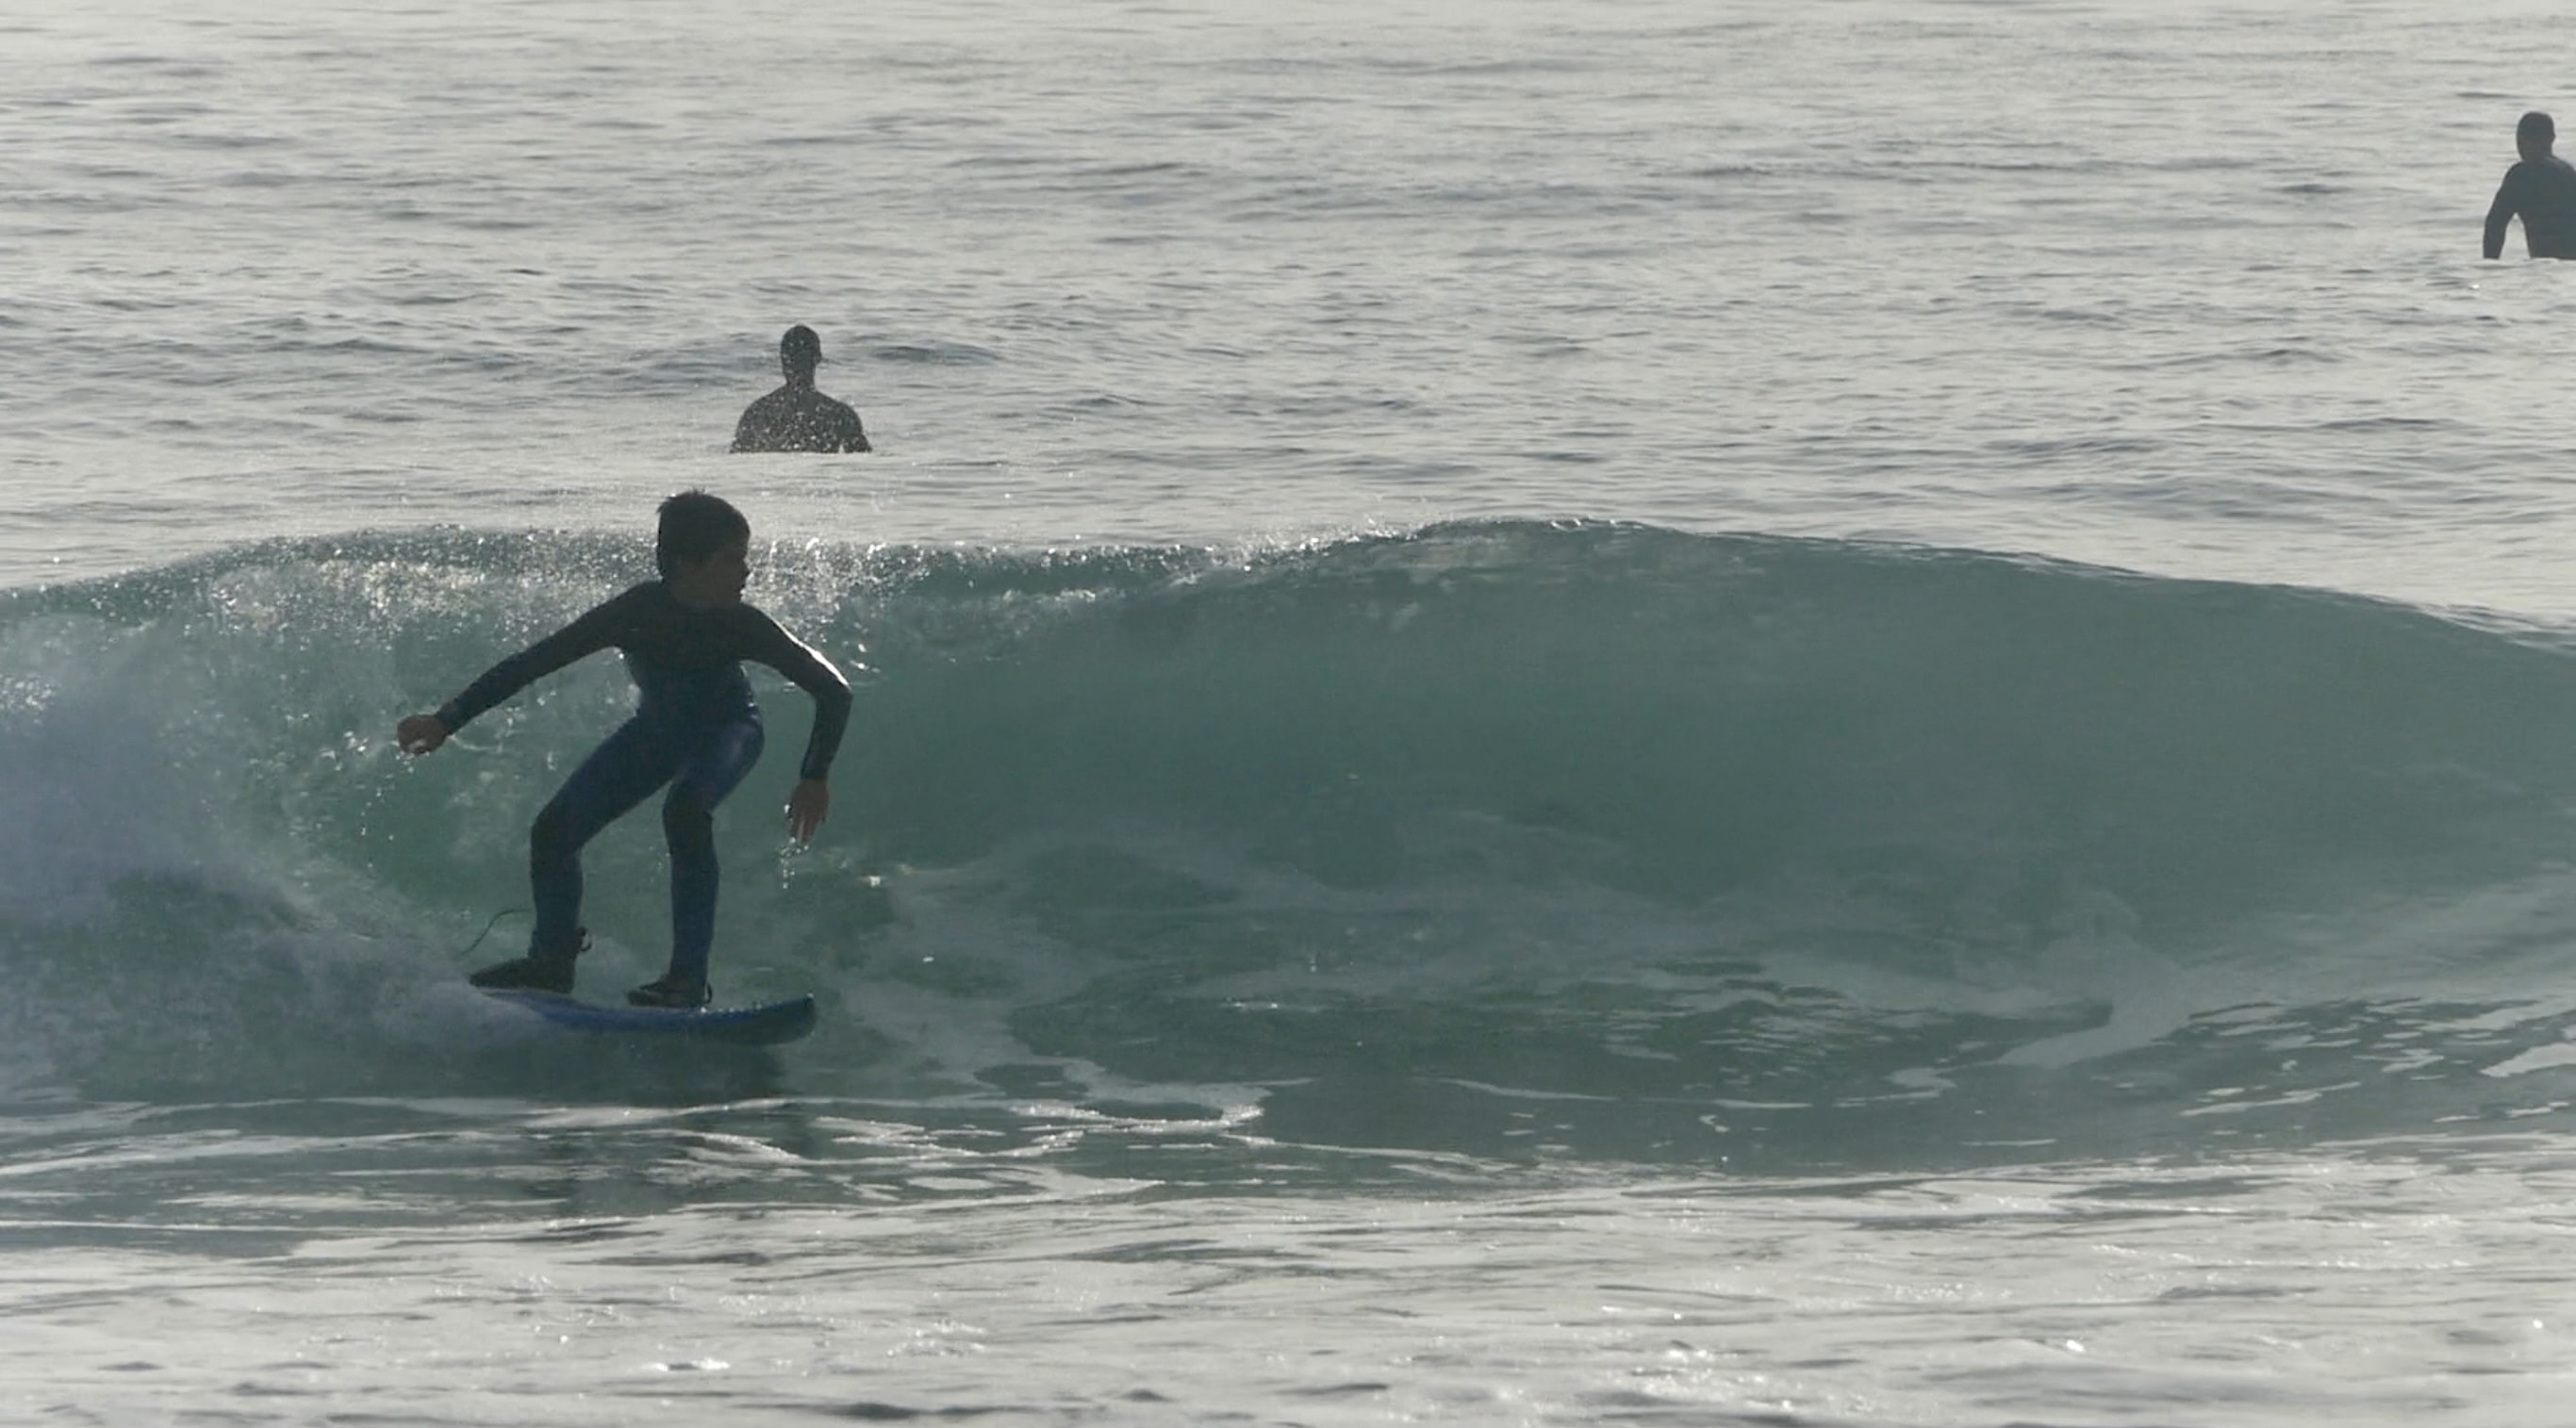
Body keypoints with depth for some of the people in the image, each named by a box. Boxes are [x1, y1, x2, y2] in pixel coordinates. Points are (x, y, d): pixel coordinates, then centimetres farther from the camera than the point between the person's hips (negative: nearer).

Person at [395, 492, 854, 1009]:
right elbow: (533, 662, -25)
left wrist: (815, 779, -25)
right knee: (554, 831, -4)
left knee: (685, 810, -34)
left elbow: (832, 690, -24)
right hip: (657, 728, 3)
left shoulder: (740, 626, -33)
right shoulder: (638, 613, -31)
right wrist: (446, 721, -26)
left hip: (726, 729, -3)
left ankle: (689, 978, -31)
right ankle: (552, 960, 23)